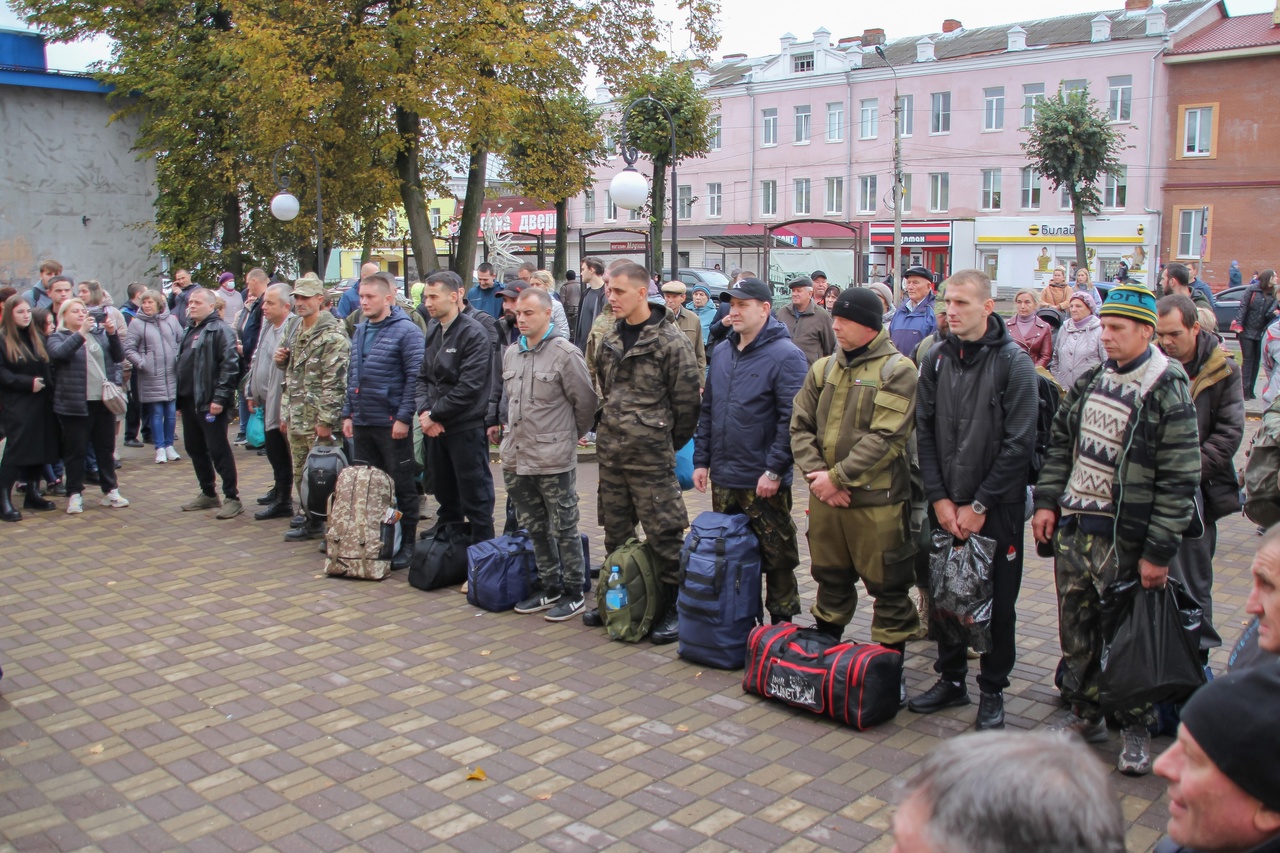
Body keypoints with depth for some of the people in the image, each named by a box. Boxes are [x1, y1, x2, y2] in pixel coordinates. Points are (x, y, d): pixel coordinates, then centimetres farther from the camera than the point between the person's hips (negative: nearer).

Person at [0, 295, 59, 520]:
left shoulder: (37, 337, 14)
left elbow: (49, 366, 16)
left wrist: (49, 384, 0)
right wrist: (27, 383, -20)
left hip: (41, 403, 6)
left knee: (40, 449, 8)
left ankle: (33, 494, 20)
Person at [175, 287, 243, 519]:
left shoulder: (220, 330, -9)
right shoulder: (188, 331, 19)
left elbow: (230, 365, -18)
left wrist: (219, 398, -22)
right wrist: (179, 398, 18)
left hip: (210, 403, -9)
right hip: (189, 401, 9)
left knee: (218, 450, -6)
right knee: (195, 449, 14)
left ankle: (232, 497, 2)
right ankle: (208, 493, 26)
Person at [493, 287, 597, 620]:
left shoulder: (565, 353, -12)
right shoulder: (511, 353, 10)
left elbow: (586, 401, -7)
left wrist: (571, 435, 4)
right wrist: (509, 431, 16)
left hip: (554, 459, -7)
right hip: (516, 458, 7)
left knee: (564, 528, 4)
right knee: (534, 527, 17)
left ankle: (574, 593, 16)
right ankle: (549, 586, 30)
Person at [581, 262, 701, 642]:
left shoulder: (670, 340, -13)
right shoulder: (610, 339, 9)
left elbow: (687, 401, -10)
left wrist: (669, 443, -1)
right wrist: (612, 426, 16)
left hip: (651, 455, -7)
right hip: (610, 451, 7)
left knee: (663, 532, -1)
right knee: (615, 531, 17)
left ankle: (671, 608, 11)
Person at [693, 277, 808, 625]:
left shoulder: (785, 356, -12)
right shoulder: (723, 354, 11)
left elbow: (792, 419, -17)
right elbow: (707, 411, 16)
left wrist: (775, 470, -19)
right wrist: (701, 460, 11)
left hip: (763, 483, -7)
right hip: (722, 479, 7)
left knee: (777, 556, 5)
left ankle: (782, 622, 19)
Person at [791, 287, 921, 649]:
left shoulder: (897, 370, -8)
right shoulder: (824, 369, 9)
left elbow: (885, 439, -17)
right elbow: (800, 426, 5)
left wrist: (838, 477, -18)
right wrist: (817, 474, -10)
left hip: (876, 500, -5)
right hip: (825, 497, 6)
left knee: (887, 586, 5)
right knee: (831, 579, 20)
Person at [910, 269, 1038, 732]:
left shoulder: (1013, 362, -10)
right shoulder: (936, 359, 2)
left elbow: (1018, 443, -13)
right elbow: (924, 433, 3)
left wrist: (979, 505, -13)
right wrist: (939, 498, -5)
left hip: (997, 507, -4)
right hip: (944, 505, 4)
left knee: (997, 602, 7)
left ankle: (993, 690, 22)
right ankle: (951, 679, 28)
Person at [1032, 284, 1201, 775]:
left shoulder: (1167, 393, -13)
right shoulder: (1091, 380, 7)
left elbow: (1179, 481, -15)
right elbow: (1060, 444, 15)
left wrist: (1158, 552, -16)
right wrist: (1047, 501, 7)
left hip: (1123, 540, -6)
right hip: (1072, 528, 6)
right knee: (1076, 629, 15)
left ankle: (1137, 728, 23)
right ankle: (1086, 713, 31)